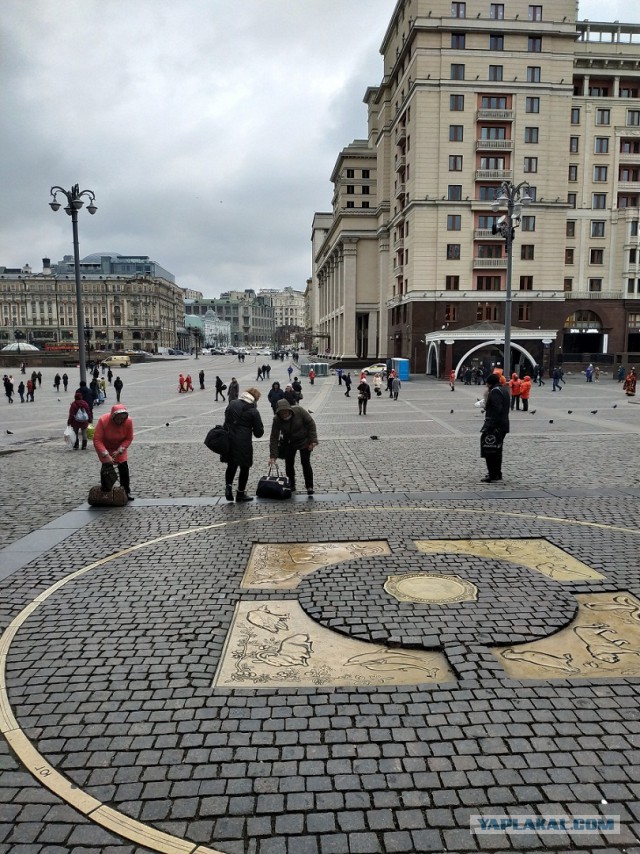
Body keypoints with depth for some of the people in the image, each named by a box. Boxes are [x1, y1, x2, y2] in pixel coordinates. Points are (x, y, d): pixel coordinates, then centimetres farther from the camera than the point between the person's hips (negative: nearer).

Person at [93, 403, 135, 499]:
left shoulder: (128, 421, -26)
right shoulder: (103, 420, -33)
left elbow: (129, 438, -14)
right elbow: (97, 440, -31)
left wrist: (119, 450, -26)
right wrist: (106, 455, -39)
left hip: (120, 447, 2)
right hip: (104, 447, -2)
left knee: (124, 467, -2)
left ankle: (126, 491, 10)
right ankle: (105, 493, 3)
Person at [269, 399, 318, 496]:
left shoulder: (299, 411, -25)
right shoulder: (277, 420, -20)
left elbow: (311, 424, -15)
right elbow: (274, 438, -18)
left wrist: (313, 440, -18)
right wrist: (273, 456, -22)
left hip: (304, 441, -2)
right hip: (289, 443, 2)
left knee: (305, 463, -6)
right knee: (289, 464, 2)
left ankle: (309, 486, 5)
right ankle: (291, 485, 21)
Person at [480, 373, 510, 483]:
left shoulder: (495, 391, -15)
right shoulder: (504, 389, 16)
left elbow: (496, 410, -25)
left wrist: (490, 426, -26)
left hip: (495, 426, -11)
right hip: (503, 425, 11)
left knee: (489, 451, -6)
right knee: (497, 450, 18)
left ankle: (492, 475, -6)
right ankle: (497, 473, 25)